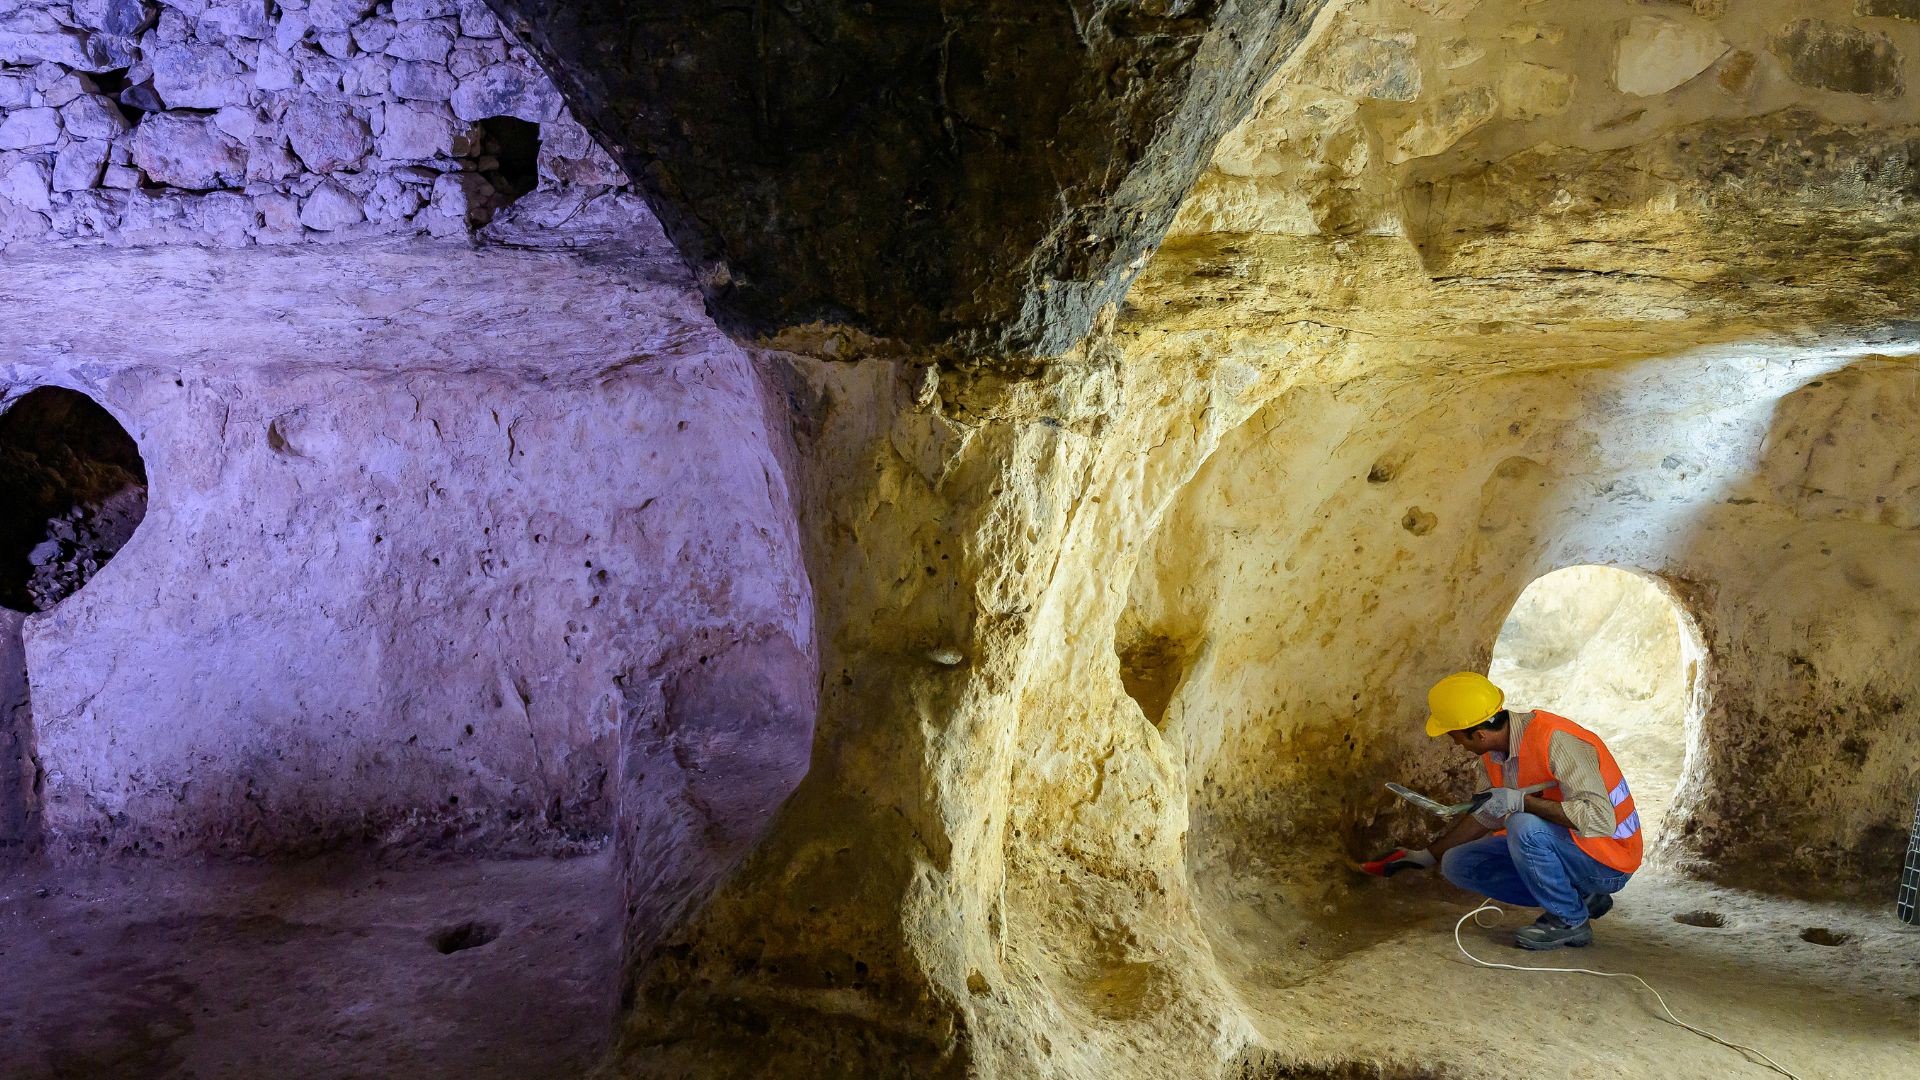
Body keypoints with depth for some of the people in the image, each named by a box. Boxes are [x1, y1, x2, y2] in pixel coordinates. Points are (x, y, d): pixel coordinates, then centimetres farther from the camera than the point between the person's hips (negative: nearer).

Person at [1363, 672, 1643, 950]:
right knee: (1457, 864, 0)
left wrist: (1520, 801, -34)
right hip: (1561, 848, 9)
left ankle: (1570, 922, -10)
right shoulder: (1496, 748, -1)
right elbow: (1487, 813, 16)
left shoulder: (1556, 741, -27)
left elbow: (1599, 819, -34)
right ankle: (1580, 898, 6)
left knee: (1524, 826, -34)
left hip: (1607, 863, -8)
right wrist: (1428, 856, 19)